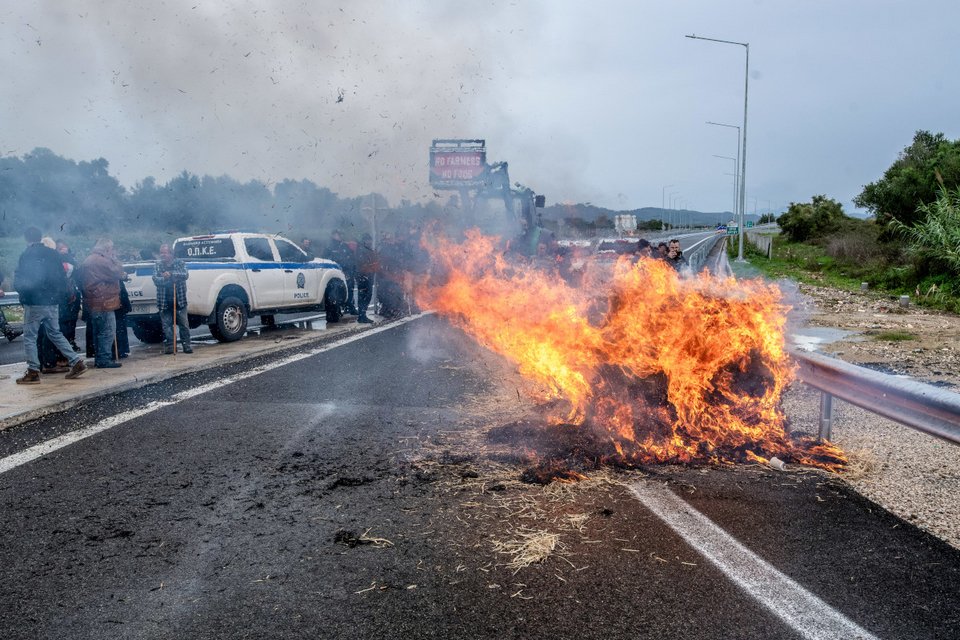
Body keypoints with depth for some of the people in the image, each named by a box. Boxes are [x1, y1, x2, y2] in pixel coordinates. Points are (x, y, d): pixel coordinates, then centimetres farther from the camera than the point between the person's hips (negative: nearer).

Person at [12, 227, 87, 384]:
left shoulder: (27, 255, -12)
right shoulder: (52, 254, 7)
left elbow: (19, 282, -15)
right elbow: (62, 278, 8)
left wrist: (23, 293, 3)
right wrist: (58, 295, 13)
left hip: (34, 303, -6)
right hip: (52, 302, 6)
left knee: (29, 337, 2)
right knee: (56, 334, 16)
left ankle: (33, 372, 2)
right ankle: (76, 362, 9)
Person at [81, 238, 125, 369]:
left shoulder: (90, 260, 18)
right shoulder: (101, 261, -16)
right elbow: (117, 273, -17)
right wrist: (114, 259, -7)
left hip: (95, 303, 11)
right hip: (104, 302, -11)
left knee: (99, 332, 16)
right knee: (108, 331, -7)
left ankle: (99, 358, 22)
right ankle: (104, 359, -6)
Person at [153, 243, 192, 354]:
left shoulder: (179, 263, 3)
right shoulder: (158, 265, 7)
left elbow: (185, 275, -13)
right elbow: (155, 279, -6)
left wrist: (171, 274, -24)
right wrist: (164, 279, -26)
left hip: (180, 299, -1)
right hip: (164, 301, 1)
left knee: (184, 324, 0)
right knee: (166, 325, 1)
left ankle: (186, 345, 8)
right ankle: (169, 346, 8)